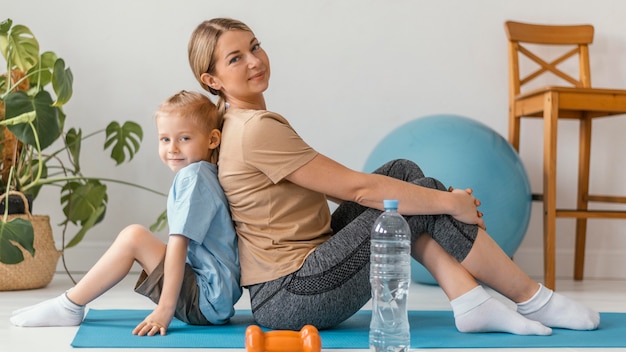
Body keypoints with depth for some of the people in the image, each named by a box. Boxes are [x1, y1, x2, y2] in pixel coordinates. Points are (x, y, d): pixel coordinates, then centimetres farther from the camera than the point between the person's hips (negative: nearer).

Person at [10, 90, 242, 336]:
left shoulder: (192, 175, -14)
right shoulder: (204, 175, 16)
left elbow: (178, 244, -21)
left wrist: (164, 310, -23)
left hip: (209, 300, -10)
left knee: (134, 237, -15)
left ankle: (69, 306, -4)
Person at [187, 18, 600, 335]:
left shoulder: (242, 125, 14)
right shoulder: (257, 129, -18)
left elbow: (337, 187, 14)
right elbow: (354, 187, -18)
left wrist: (440, 196, 8)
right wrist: (448, 201, -9)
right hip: (288, 299, -9)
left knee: (402, 173, 3)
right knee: (426, 198, -8)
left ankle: (470, 302, -4)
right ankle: (534, 301, 6)